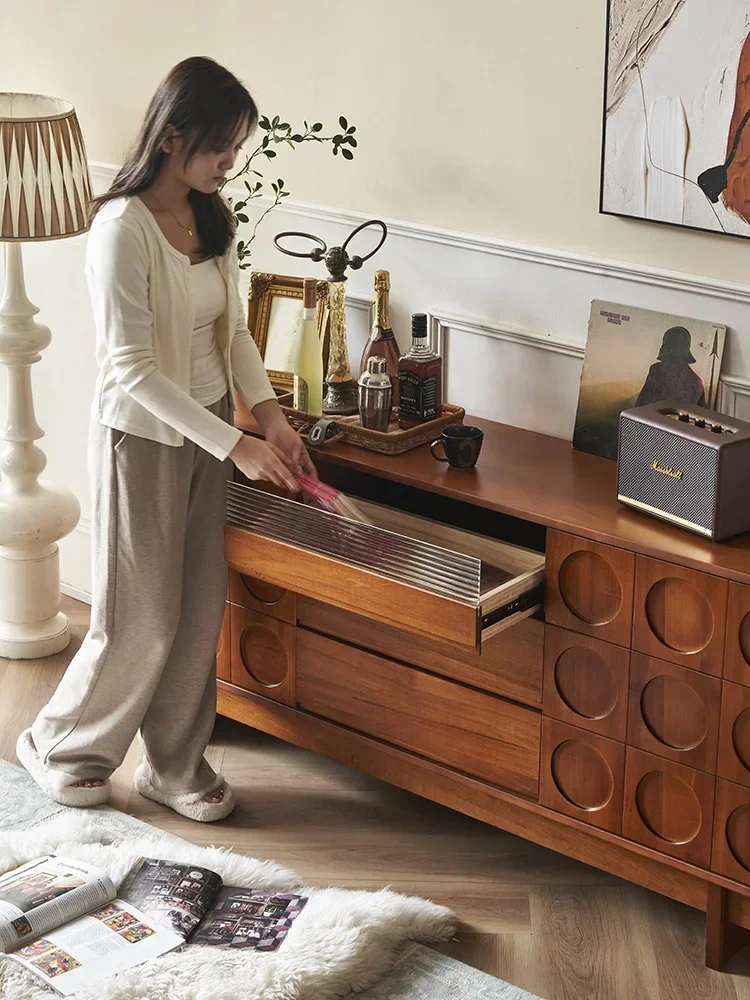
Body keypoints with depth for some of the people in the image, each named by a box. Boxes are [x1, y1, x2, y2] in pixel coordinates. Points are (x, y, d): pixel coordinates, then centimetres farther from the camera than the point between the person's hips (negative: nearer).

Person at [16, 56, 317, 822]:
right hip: (143, 439, -7)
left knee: (199, 607, 12)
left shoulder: (213, 218, 2)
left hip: (206, 433, 7)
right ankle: (57, 745, 26)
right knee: (143, 617, 3)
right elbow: (132, 369, -25)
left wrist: (269, 414, -5)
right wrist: (234, 445, -25)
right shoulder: (123, 228, -23)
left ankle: (174, 765, 27)